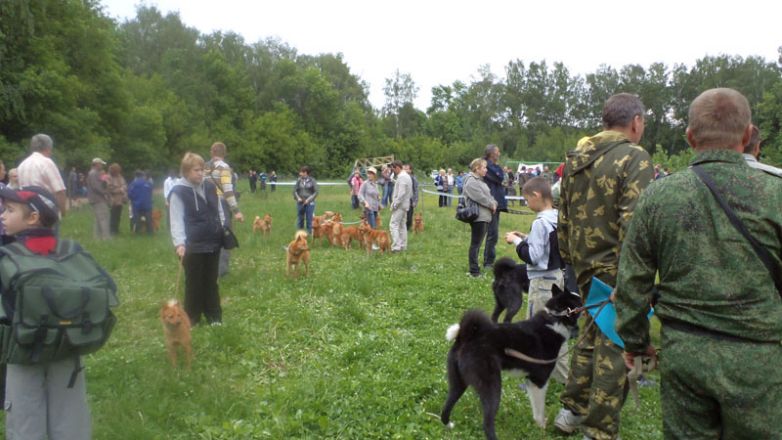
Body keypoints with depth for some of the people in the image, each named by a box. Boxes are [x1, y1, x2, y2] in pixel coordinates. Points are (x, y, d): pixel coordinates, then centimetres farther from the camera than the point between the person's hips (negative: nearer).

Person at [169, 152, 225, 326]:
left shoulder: (210, 186, 5)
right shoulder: (178, 192, -11)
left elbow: (219, 210, 15)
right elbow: (177, 219, -16)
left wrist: (223, 230, 13)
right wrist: (179, 243, -25)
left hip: (213, 242, 5)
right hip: (192, 245, -5)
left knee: (211, 281, 14)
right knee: (194, 283, 6)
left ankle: (214, 316, 23)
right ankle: (192, 318, 19)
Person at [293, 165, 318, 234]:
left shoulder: (312, 181, -4)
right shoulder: (299, 180, 2)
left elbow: (316, 192, -3)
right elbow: (294, 190, 6)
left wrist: (308, 199, -11)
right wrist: (297, 197, -10)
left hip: (309, 203, -3)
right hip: (300, 202, 3)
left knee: (309, 218, 2)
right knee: (300, 218, 9)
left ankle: (309, 233, 12)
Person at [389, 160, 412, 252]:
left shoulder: (401, 177, -17)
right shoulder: (406, 176, 15)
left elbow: (401, 193, -24)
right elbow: (410, 193, 18)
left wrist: (395, 204, -17)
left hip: (400, 206, -10)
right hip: (405, 205, 10)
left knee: (393, 225, -10)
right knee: (402, 225, 14)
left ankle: (396, 246, -14)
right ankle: (403, 246, 18)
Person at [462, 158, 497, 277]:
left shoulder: (480, 181, 20)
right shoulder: (471, 181, -13)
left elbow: (489, 195, 21)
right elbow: (480, 197, -20)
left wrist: (494, 203, 2)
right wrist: (492, 205, -8)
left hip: (485, 216, 10)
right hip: (478, 217, -10)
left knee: (477, 244, 13)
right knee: (475, 244, -5)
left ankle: (474, 269, 20)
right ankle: (474, 271, -1)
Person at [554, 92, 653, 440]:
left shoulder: (575, 159, 10)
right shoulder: (634, 157, -13)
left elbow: (564, 218, 16)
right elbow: (634, 223, -22)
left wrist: (569, 258, 23)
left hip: (585, 266, 8)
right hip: (616, 269, -7)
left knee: (593, 335, 23)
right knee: (614, 347, 4)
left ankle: (572, 409, 33)